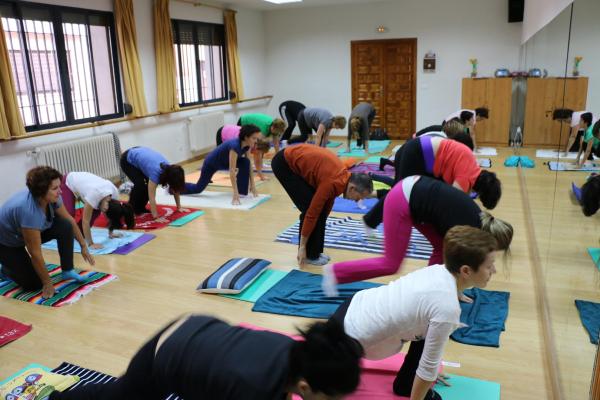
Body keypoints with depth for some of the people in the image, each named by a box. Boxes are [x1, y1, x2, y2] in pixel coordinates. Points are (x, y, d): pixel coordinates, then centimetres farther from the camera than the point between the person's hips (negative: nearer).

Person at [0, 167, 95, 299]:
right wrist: (47, 283, -24)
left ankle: (67, 270, -4)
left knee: (65, 226, -17)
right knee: (34, 283, -12)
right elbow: (35, 253, -33)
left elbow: (69, 220, -2)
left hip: (31, 231, 7)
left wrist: (83, 245, -2)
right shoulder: (29, 211, -41)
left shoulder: (51, 197, -21)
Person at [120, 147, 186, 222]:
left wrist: (179, 207, -5)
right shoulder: (156, 172, -38)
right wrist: (156, 217, -43)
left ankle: (140, 208, 15)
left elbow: (176, 190, -6)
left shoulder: (170, 169, -19)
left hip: (140, 154, 7)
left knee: (149, 186, -4)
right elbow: (152, 197, -40)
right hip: (128, 160, -7)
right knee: (140, 185, -20)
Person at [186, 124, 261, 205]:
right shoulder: (235, 146, -41)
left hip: (224, 161, 6)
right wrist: (235, 193, -47)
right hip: (211, 162, -6)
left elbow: (249, 166, -10)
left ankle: (242, 192, -10)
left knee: (245, 162, -19)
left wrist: (252, 186, -13)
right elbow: (232, 171, -45)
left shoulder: (247, 145, -19)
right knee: (198, 188, 9)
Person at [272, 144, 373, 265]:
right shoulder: (332, 183, -27)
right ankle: (309, 255, 4)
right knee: (309, 208, -11)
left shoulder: (343, 176, -2)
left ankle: (314, 252, 16)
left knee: (321, 208, 6)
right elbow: (311, 213, -23)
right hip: (283, 164, -9)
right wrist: (302, 247, -16)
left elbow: (326, 207, 12)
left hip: (295, 161, 9)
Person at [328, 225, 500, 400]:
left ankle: (407, 383, 23)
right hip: (349, 334, -9)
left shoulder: (439, 270, -5)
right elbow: (429, 365, -16)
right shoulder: (447, 308, -29)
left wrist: (431, 370, 27)